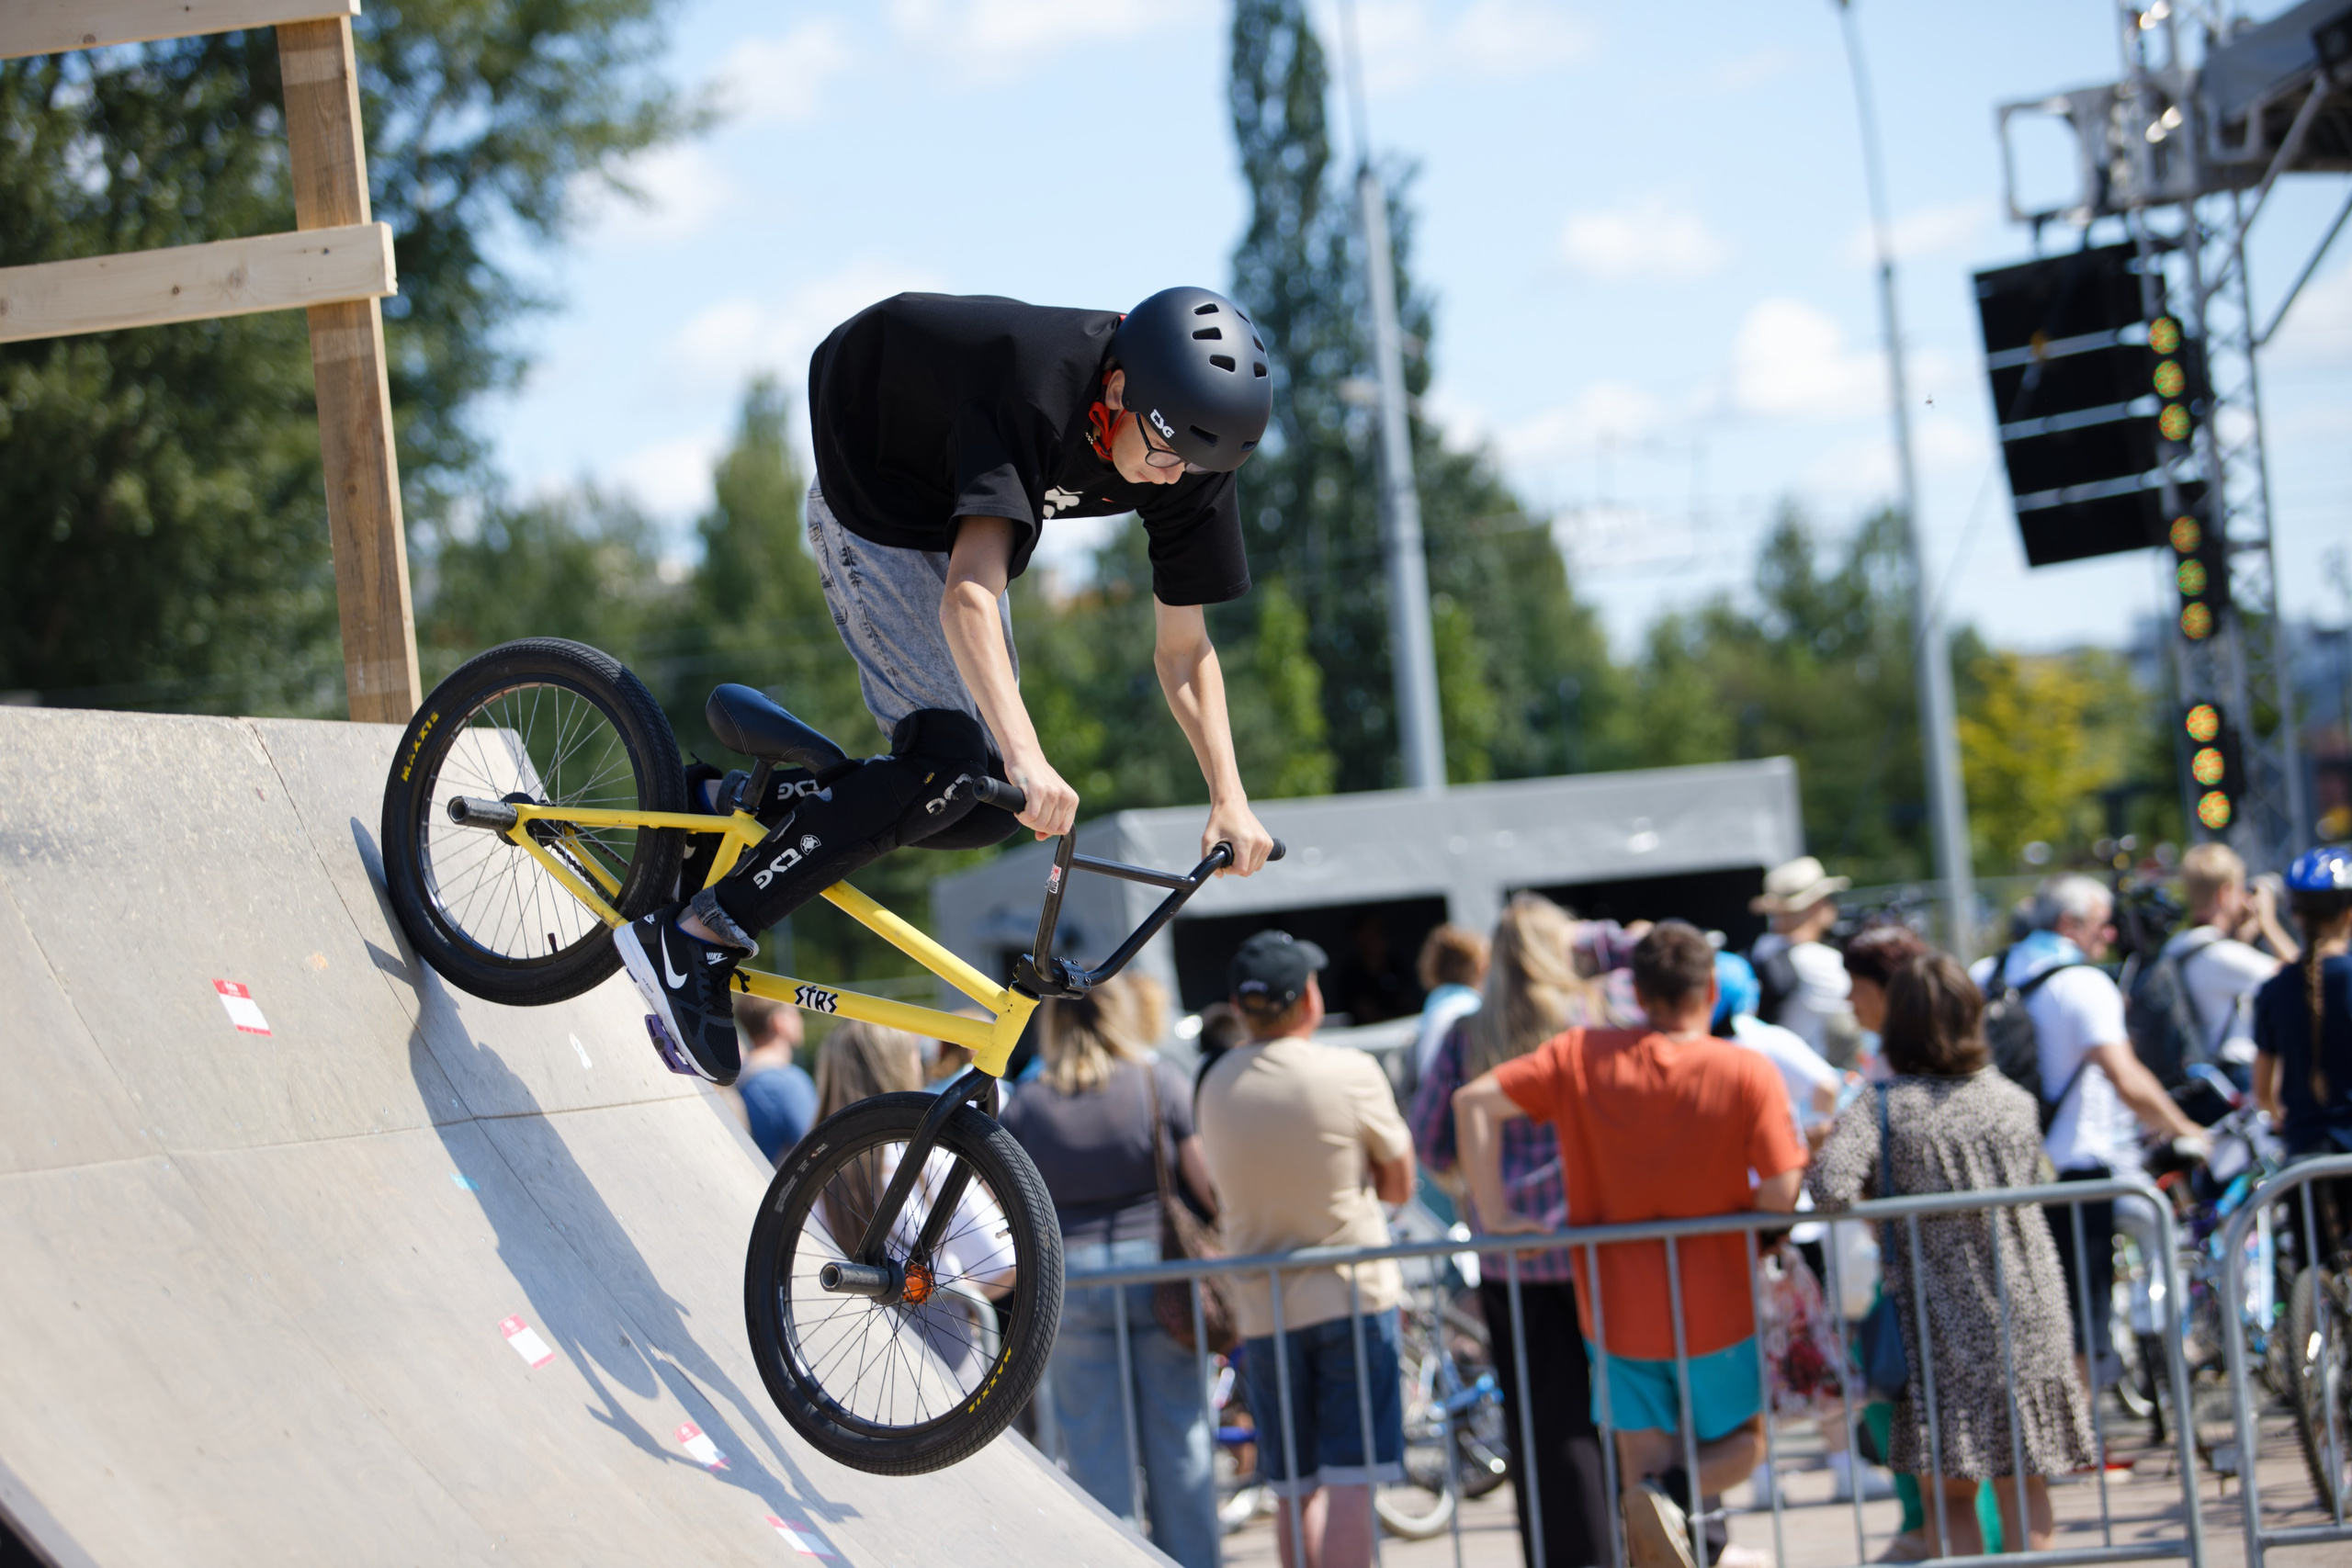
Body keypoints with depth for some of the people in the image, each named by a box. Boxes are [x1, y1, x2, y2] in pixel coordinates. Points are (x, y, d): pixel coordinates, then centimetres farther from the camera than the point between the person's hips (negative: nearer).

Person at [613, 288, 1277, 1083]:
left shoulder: (1189, 457, -18)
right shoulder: (1035, 387, -39)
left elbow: (1183, 649, -8)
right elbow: (969, 599, -48)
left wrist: (1230, 798, -18)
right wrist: (1026, 757, -59)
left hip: (956, 523, 8)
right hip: (869, 500, -7)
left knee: (987, 806, -4)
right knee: (948, 765, -23)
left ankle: (753, 803, 13)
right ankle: (694, 940, -20)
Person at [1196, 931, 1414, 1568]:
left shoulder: (1217, 1085, 1)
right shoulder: (1350, 1073, -11)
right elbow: (1399, 1184, -1)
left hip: (1263, 1306, 4)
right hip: (1354, 1293, -4)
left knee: (1295, 1491, 12)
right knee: (1349, 1485, -4)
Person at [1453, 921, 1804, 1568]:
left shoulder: (1581, 1055, -6)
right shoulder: (1748, 1073, -12)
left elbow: (1474, 1100, -11)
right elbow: (1779, 1193, -18)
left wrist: (1493, 1212, -6)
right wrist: (1734, 1208, 5)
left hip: (1620, 1310, 2)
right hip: (1717, 1308, -2)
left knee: (1645, 1465, 13)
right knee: (1742, 1444, 18)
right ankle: (1678, 1493, -13)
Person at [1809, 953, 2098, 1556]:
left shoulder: (1880, 1110, -10)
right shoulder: (2014, 1101, 3)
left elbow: (1829, 1188, -25)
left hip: (1943, 1333, -3)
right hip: (2028, 1325, 3)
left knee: (1950, 1494, 5)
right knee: (2025, 1482, 13)